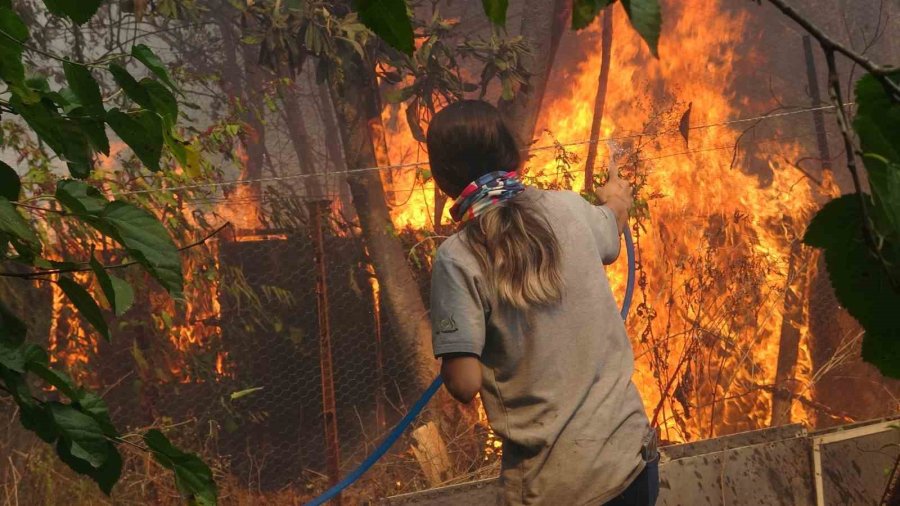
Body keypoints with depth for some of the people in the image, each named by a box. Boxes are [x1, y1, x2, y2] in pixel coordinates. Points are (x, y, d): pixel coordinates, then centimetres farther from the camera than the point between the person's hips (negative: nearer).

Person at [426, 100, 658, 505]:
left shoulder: (458, 258, -12)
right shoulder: (569, 209, 1)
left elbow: (464, 384, -15)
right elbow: (612, 229, 26)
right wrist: (616, 202, 50)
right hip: (631, 453, 4)